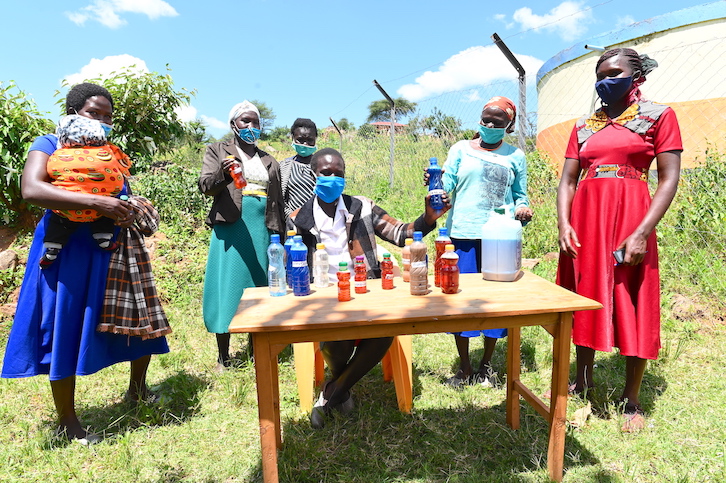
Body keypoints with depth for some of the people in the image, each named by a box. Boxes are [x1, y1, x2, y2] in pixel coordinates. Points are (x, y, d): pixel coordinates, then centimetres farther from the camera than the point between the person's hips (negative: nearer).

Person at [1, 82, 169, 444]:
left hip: (112, 251, 6)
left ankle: (137, 388, 34)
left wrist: (132, 212, -7)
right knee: (66, 331, 2)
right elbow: (30, 189, -21)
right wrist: (96, 202, -30)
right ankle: (66, 422, 19)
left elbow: (124, 199, 19)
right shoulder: (50, 145, -3)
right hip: (68, 253, -5)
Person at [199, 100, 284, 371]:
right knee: (227, 288, -3)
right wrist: (223, 173, -25)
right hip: (231, 230, -3)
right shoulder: (218, 151, 10)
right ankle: (223, 357, 7)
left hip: (262, 232, 3)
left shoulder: (269, 161, 18)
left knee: (260, 288, 4)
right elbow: (205, 186, -3)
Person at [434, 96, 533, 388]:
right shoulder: (461, 149, 9)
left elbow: (520, 195, 15)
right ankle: (465, 369, 15)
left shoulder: (515, 156, 13)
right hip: (463, 233, -1)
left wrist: (523, 209, -6)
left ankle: (486, 366, 23)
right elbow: (447, 185, -1)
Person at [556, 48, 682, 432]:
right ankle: (582, 382, 26)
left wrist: (642, 233, -15)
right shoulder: (584, 126, 14)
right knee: (585, 302, 10)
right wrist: (563, 224, -7)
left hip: (631, 220, -4)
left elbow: (669, 179, -4)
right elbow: (567, 180, 9)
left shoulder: (658, 116, 3)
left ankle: (632, 400, 16)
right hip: (585, 220, 4)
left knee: (633, 308, 1)